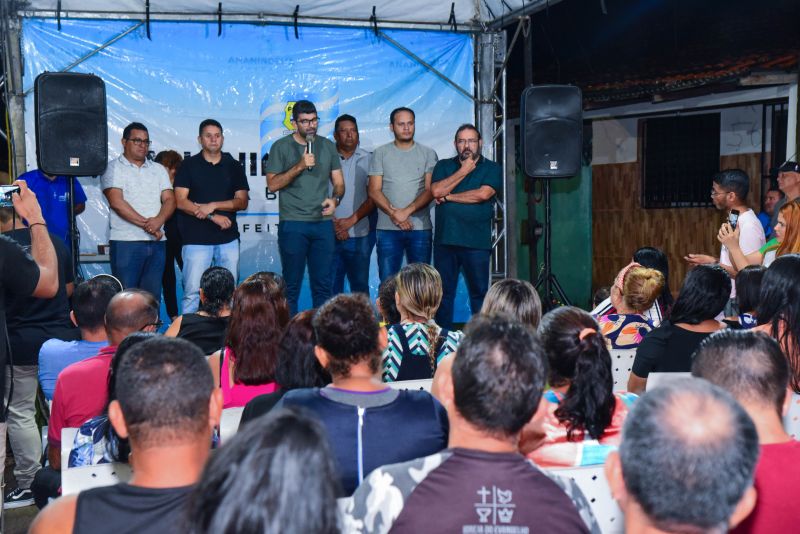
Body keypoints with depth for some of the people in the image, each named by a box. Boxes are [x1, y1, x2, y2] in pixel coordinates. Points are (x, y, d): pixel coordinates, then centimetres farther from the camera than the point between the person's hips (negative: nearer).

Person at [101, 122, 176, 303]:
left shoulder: (158, 169, 18)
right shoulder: (114, 168, 3)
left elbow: (169, 200, 8)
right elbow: (117, 202, -9)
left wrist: (158, 220, -13)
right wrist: (146, 224, -13)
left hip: (156, 242, 5)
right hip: (126, 242, -4)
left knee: (153, 296, 5)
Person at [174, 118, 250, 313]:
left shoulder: (234, 166, 11)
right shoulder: (189, 165, 5)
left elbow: (242, 202, 4)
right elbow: (180, 202, -4)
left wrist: (213, 205, -10)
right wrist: (213, 217, -11)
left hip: (228, 239, 2)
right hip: (196, 239, -2)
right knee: (193, 293, -6)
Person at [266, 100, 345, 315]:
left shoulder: (328, 146, 12)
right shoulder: (281, 146, 1)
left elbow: (339, 182, 14)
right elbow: (272, 184, -6)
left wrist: (335, 199, -8)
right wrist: (299, 166, -16)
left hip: (323, 223, 3)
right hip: (293, 224, -3)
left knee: (323, 285, 6)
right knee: (292, 286, 2)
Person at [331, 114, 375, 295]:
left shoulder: (368, 160, 6)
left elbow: (373, 197, 0)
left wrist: (351, 220, -9)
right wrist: (333, 224, -7)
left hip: (359, 235, 0)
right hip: (330, 235, 0)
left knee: (360, 285, 4)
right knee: (331, 286, 2)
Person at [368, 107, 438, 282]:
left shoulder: (428, 154, 8)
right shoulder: (380, 153, 8)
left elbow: (430, 190, 0)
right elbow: (374, 191, 2)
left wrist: (406, 211, -13)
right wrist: (393, 213, -12)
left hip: (420, 228, 0)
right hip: (387, 228, 0)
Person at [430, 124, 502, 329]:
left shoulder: (492, 169, 4)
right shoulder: (443, 166, 12)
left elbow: (483, 194, -14)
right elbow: (436, 191, -6)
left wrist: (448, 197, -5)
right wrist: (464, 171, -4)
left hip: (477, 242, -2)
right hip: (444, 240, 3)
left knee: (479, 293, 2)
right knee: (443, 292, 7)